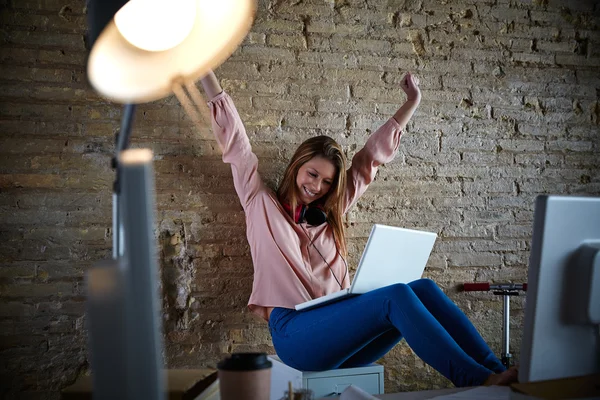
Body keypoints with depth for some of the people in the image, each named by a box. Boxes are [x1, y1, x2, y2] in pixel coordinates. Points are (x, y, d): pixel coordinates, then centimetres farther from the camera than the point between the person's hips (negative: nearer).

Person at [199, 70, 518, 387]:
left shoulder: (328, 213, 25)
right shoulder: (261, 205, 14)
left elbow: (373, 155, 28)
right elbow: (234, 141, 11)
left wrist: (412, 101, 33)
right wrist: (206, 73, 12)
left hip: (341, 331, 6)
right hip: (295, 333, -5)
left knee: (423, 289, -18)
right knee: (396, 296, -27)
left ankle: (495, 371, -22)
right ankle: (477, 380, -28)